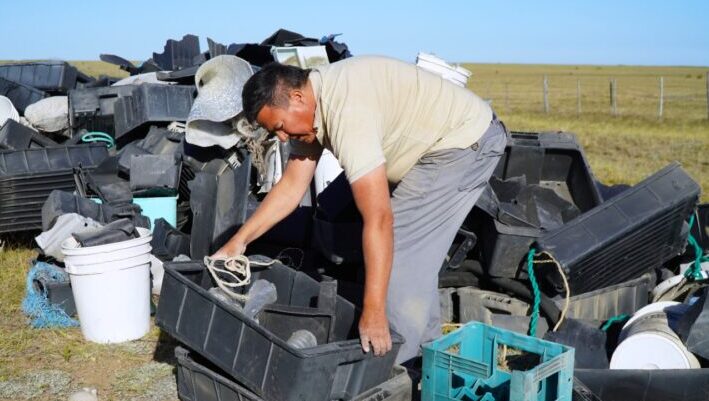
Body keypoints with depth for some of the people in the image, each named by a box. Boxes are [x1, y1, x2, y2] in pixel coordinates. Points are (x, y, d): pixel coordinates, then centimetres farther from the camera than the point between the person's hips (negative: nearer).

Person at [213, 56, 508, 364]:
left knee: (399, 247, -12)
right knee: (413, 248, 16)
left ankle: (392, 364, 0)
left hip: (466, 142, -10)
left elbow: (378, 219, -37)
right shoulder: (308, 106, -3)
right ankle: (427, 347, 29)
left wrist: (373, 312, -36)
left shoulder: (346, 112, -33)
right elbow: (291, 187, 4)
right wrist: (238, 242, 2)